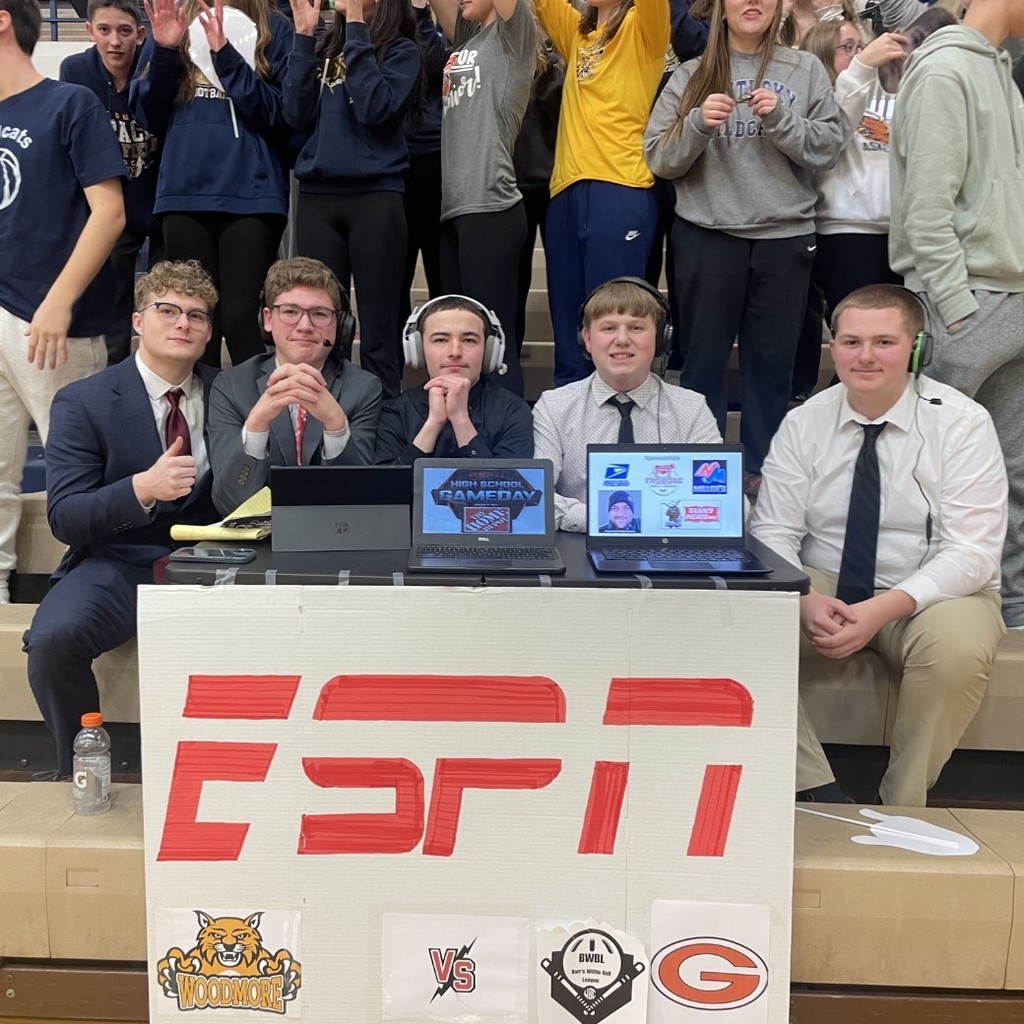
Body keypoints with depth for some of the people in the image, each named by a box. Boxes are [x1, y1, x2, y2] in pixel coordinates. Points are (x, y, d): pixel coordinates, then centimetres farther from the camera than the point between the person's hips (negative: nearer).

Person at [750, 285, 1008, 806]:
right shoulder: (803, 423, -1)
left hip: (930, 595, -2)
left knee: (957, 646, -35)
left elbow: (972, 553, -15)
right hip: (822, 590, 2)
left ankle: (901, 813, -13)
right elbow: (773, 534, -4)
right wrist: (805, 600, -26)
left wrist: (884, 609, -30)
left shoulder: (962, 422, -9)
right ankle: (817, 798, -15)